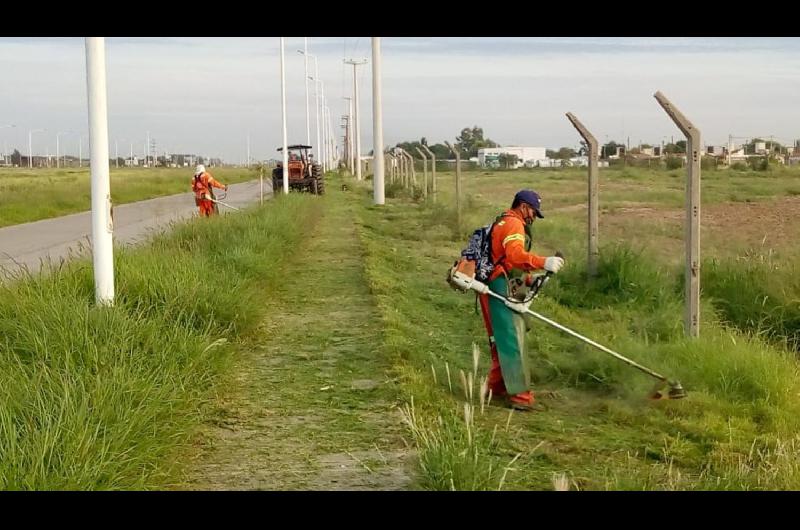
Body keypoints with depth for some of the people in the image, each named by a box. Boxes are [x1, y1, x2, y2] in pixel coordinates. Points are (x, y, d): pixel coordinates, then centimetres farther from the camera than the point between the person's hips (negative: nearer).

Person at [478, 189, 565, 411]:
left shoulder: (502, 223, 24)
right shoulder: (514, 223, -9)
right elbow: (515, 255, -27)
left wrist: (529, 279, 15)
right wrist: (544, 262, -38)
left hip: (495, 289, 11)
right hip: (501, 289, -11)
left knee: (503, 339, 18)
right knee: (512, 340, -11)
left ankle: (497, 386, 28)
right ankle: (519, 395, -11)